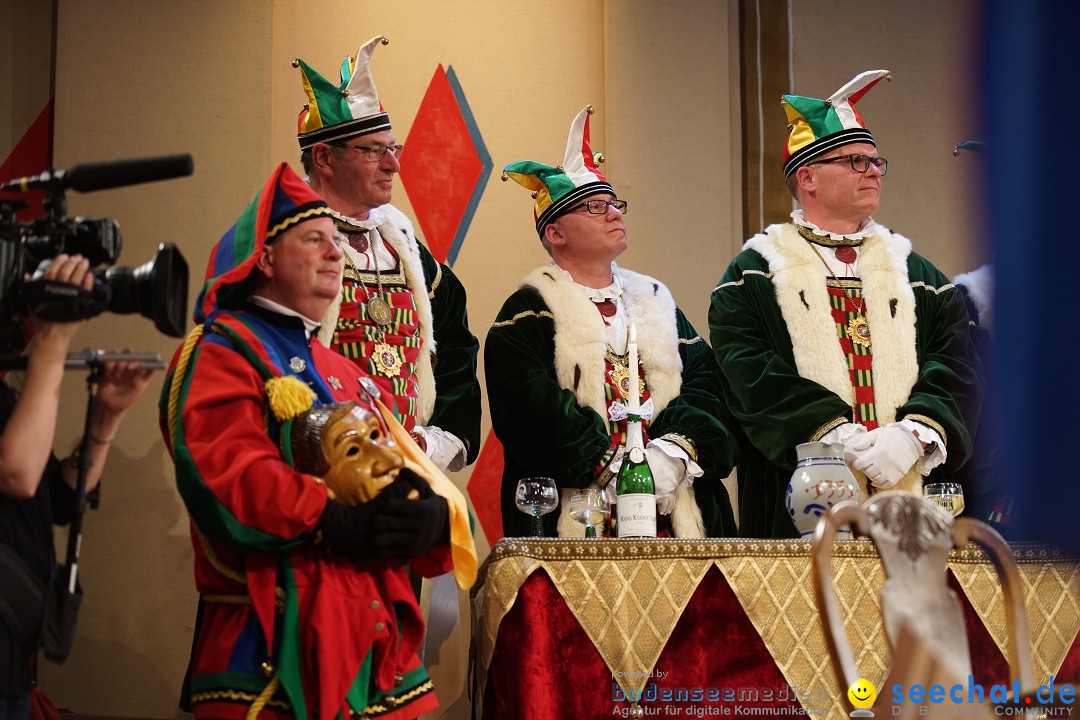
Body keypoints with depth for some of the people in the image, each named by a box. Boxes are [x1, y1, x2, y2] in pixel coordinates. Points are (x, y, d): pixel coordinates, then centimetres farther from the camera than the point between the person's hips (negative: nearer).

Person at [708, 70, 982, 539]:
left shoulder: (918, 276, 18)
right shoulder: (752, 275, 8)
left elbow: (957, 370, 5)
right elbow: (749, 372, -7)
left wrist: (914, 434, -15)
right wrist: (834, 434, -20)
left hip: (912, 496, 3)